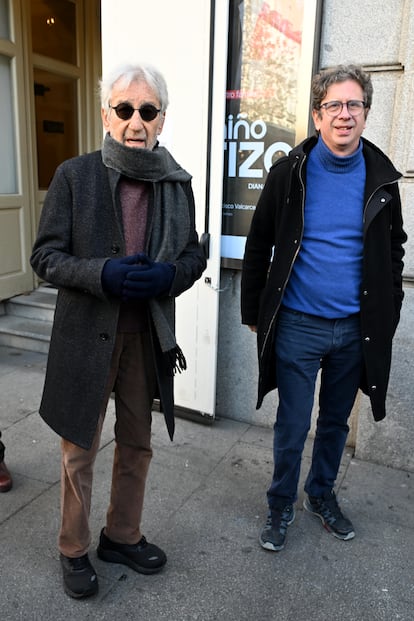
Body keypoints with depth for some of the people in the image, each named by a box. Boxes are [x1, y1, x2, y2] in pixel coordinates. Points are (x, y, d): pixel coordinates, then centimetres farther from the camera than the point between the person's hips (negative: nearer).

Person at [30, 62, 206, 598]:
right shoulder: (75, 175, -6)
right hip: (86, 336, -3)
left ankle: (122, 536, 42)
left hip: (149, 335, 4)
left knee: (137, 445, 18)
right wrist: (103, 274, -24)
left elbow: (194, 255, 8)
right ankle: (73, 550, 36)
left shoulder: (177, 182, 3)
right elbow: (45, 256, -7)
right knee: (79, 452, 12)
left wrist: (168, 276, -15)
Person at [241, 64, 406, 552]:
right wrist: (252, 313, 1)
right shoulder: (290, 173, -5)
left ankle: (322, 494, 41)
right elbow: (258, 247, 0)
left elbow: (393, 252, 10)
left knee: (336, 422, 18)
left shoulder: (381, 177, 1)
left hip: (356, 329, 3)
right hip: (298, 326, -2)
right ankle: (281, 506, 31)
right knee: (292, 427, 7)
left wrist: (388, 317, 7)